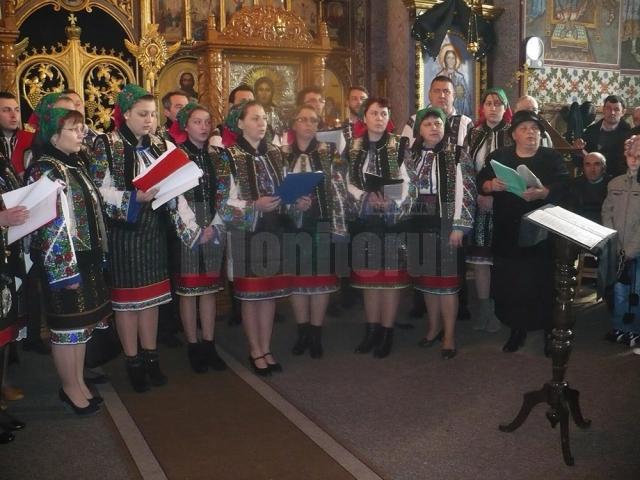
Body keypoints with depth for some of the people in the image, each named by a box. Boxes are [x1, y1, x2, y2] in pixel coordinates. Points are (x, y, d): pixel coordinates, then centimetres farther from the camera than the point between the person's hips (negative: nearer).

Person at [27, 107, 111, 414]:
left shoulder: (77, 166, 12)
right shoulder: (44, 171, -13)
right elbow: (49, 227, -18)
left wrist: (97, 257, 18)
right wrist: (65, 269, -19)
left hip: (87, 258, 8)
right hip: (63, 262, -8)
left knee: (82, 322, 14)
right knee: (67, 325, 3)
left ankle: (78, 382, 27)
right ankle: (70, 388, 17)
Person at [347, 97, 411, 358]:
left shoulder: (398, 145, 0)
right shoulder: (354, 147, 9)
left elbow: (406, 181, -5)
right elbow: (349, 183, 7)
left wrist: (392, 203, -20)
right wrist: (366, 198, -11)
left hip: (392, 218, -3)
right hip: (364, 218, 3)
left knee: (390, 274, -1)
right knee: (368, 274, 8)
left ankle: (387, 332, 9)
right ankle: (371, 329, 19)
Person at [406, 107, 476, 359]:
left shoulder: (457, 155, -4)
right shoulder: (412, 156, 10)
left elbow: (465, 192, -9)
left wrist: (459, 227, -15)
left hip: (445, 224, -5)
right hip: (419, 225, 5)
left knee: (446, 279, -2)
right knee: (426, 277, 11)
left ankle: (449, 335, 10)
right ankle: (434, 327, 27)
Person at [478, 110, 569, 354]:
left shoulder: (553, 158, 7)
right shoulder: (499, 156, 12)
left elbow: (562, 187, -8)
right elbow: (481, 182, 4)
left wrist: (541, 193, -26)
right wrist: (492, 185, -18)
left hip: (542, 231, -1)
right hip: (507, 232, 2)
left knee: (542, 281, -2)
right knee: (509, 280, 2)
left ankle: (549, 330, 15)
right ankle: (517, 329, 19)